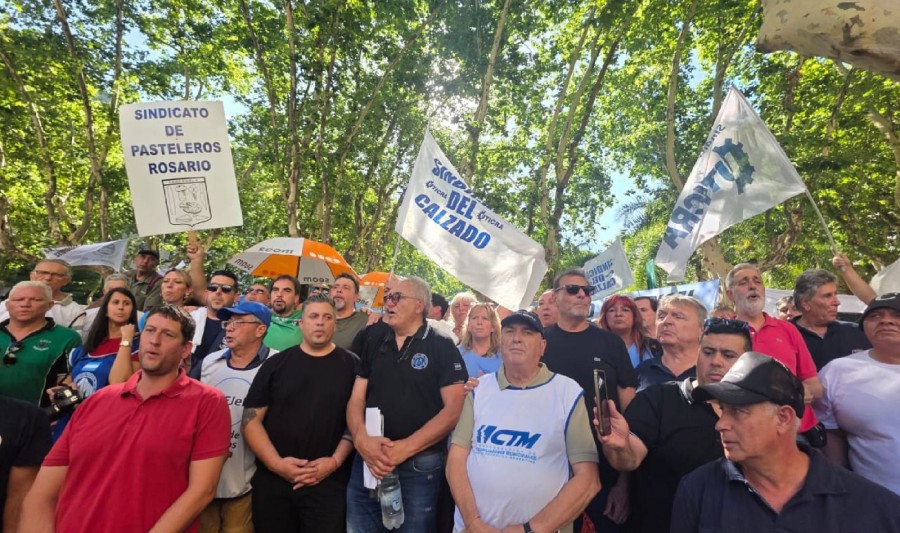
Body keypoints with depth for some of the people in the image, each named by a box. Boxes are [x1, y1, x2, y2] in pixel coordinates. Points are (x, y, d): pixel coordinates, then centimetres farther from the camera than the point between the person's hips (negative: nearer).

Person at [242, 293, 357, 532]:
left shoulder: (351, 365, 0)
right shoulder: (276, 363, 3)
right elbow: (251, 418, 1)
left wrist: (336, 461, -11)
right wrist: (276, 463, -9)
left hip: (329, 481, -1)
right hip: (273, 479, 2)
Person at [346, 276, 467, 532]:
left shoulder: (443, 347, -5)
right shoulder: (374, 344, 9)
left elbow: (453, 409, -11)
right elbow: (356, 399, 7)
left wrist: (405, 448, -18)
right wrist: (361, 439, -12)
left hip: (420, 467, -4)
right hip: (369, 462, 4)